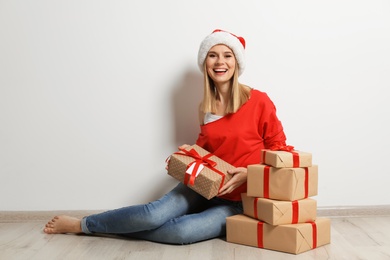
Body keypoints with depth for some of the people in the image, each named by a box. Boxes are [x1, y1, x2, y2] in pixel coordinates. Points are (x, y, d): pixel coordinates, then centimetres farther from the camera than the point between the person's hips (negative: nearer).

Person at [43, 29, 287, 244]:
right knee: (154, 212, -25)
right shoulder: (206, 107, 6)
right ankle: (81, 223, -4)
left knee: (180, 231, -29)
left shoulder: (258, 101, -10)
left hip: (238, 201, -3)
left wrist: (248, 173, -19)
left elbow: (278, 148, -4)